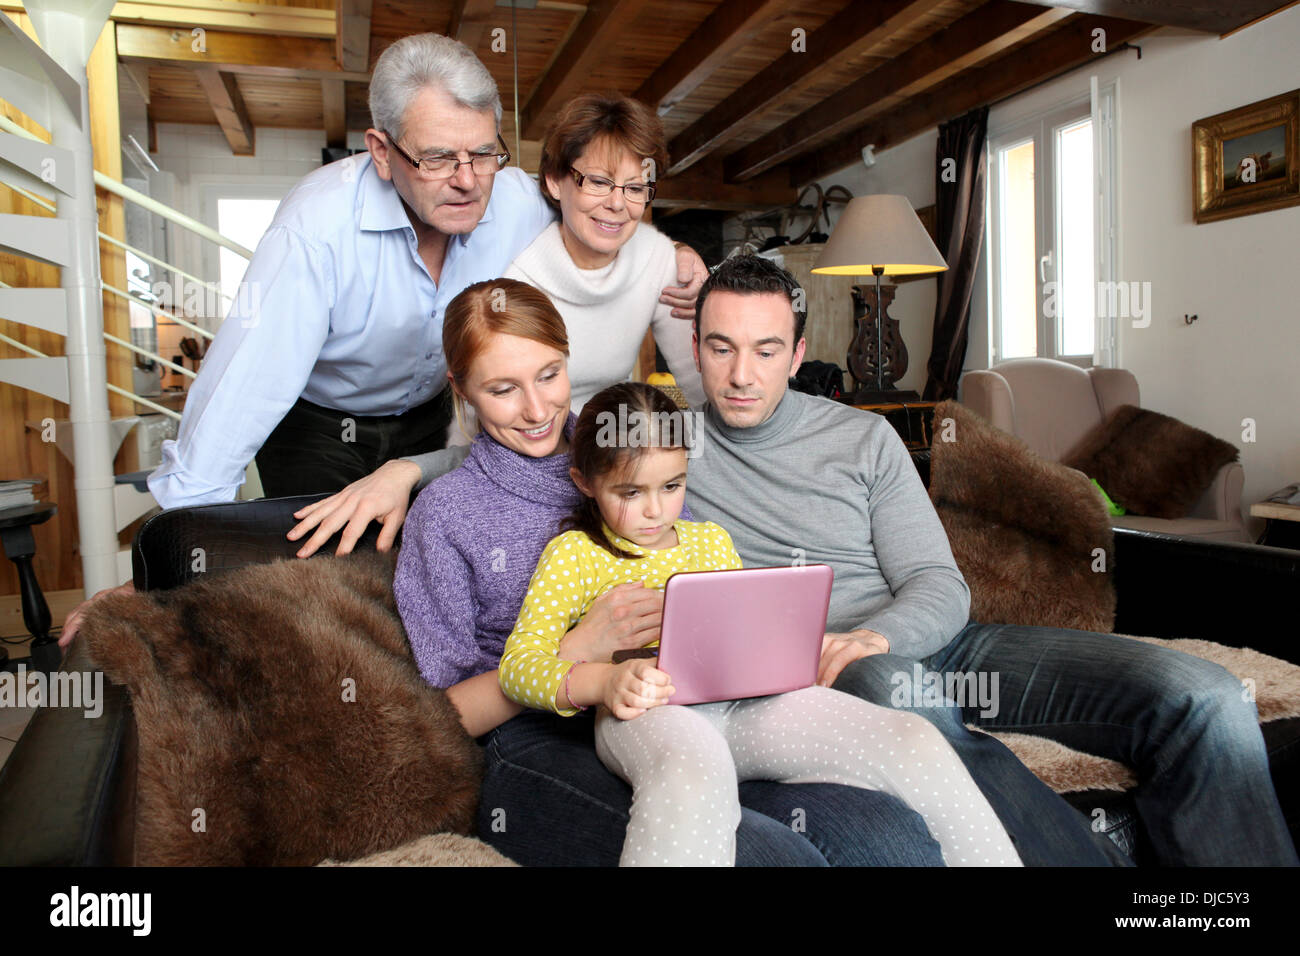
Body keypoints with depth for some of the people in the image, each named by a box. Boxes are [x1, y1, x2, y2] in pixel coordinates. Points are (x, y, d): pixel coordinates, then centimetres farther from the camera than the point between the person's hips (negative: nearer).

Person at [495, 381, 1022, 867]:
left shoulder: (711, 538, 26)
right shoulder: (572, 553, 11)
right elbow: (519, 662, 1)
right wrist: (600, 681, -20)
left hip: (747, 704, 5)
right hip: (645, 714, -4)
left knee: (917, 742, -17)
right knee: (693, 776, -43)